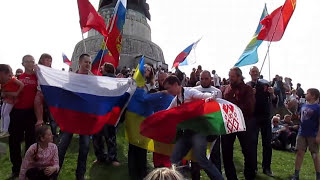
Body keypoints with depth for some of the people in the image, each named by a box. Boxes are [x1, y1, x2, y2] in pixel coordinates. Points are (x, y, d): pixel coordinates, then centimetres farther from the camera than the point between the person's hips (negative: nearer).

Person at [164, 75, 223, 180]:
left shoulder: (190, 92, -6)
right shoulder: (175, 101, 16)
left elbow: (210, 96, -17)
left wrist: (210, 98, -39)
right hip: (185, 132, 7)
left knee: (201, 158, -21)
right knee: (174, 160, 0)